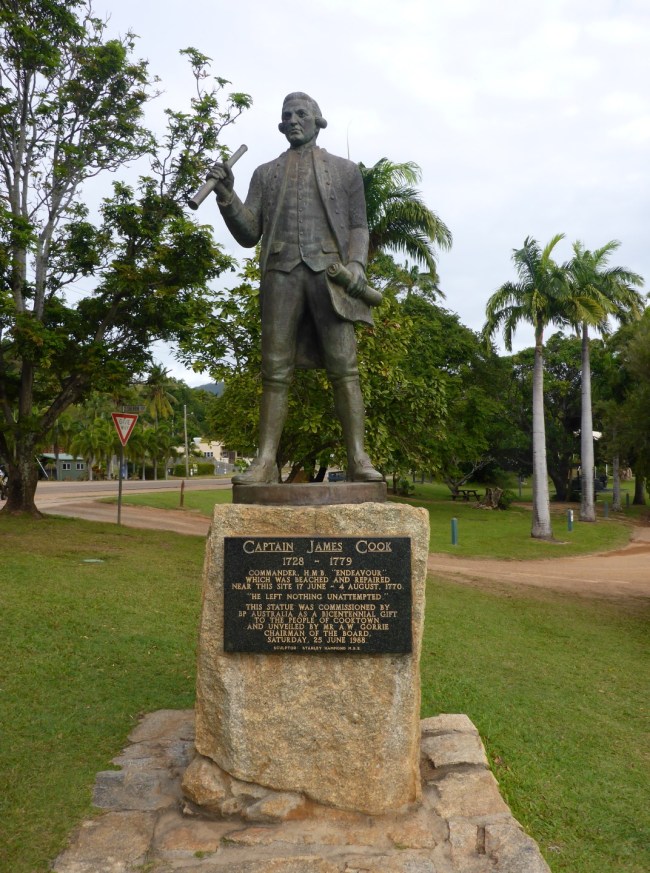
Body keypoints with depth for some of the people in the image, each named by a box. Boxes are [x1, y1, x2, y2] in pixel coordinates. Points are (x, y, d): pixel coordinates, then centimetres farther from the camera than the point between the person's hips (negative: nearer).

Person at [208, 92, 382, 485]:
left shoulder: (345, 169, 19)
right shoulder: (265, 173, 22)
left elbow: (359, 226, 12)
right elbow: (249, 234, 14)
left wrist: (356, 262, -8)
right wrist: (227, 195, -2)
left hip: (330, 271, -1)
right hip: (282, 272, 2)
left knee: (344, 367, -10)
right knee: (276, 370, -4)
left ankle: (358, 458, -11)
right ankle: (265, 461, -5)